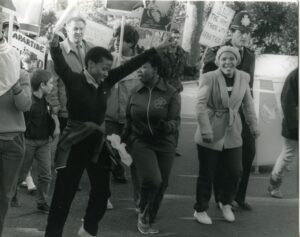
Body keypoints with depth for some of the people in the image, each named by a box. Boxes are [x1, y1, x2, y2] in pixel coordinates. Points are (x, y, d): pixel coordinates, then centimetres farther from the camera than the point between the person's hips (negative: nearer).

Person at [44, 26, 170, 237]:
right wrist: (55, 46, -52)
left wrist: (156, 50, 11)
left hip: (98, 144, 7)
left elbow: (130, 66, 7)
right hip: (75, 144, -6)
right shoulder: (74, 80, -13)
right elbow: (60, 66, -31)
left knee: (102, 192, 17)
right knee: (63, 196, -1)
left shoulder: (105, 82, 2)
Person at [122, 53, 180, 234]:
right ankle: (143, 214, 11)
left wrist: (167, 127, -35)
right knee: (151, 179, -18)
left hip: (164, 144, 0)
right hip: (140, 142, 0)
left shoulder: (171, 93, -8)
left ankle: (150, 221, 32)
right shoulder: (136, 92, 1)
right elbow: (129, 120, 11)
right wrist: (123, 140, 12)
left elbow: (175, 121, -13)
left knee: (161, 185, 8)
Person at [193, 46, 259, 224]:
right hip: (211, 135, -4)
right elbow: (201, 105, -15)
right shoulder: (209, 78, -12)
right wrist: (206, 131, -21)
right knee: (207, 175, 6)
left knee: (236, 172, 8)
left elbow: (248, 103, 12)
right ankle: (200, 210, 25)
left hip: (233, 134, 4)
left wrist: (254, 125, 11)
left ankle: (226, 203, 34)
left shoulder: (244, 77, 2)